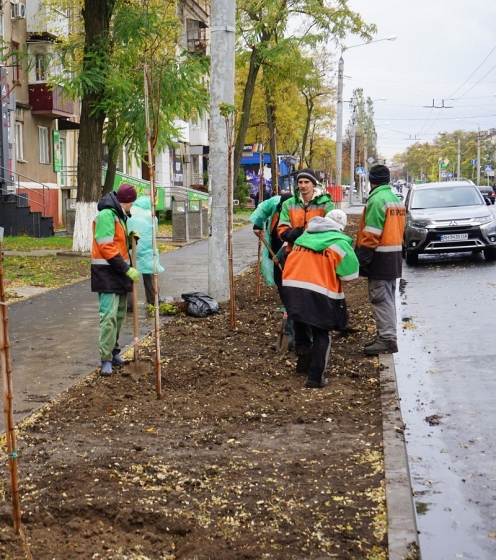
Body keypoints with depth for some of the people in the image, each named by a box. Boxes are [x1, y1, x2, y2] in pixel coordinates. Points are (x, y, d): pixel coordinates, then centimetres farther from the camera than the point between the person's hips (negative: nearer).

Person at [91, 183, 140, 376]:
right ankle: (106, 359, -11)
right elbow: (106, 247, -21)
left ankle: (114, 351, 24)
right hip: (107, 273, -10)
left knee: (119, 314, 14)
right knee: (109, 315, -13)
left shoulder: (120, 215, 17)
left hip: (119, 273, 10)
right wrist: (127, 269, -20)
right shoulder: (106, 215, -15)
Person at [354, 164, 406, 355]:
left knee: (380, 298, -7)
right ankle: (386, 335, 24)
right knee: (388, 298, 16)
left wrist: (361, 259, -18)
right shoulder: (396, 199, 14)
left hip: (380, 258, -10)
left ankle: (387, 338, -7)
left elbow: (371, 234, -21)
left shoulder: (377, 200, -16)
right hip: (394, 256, 10)